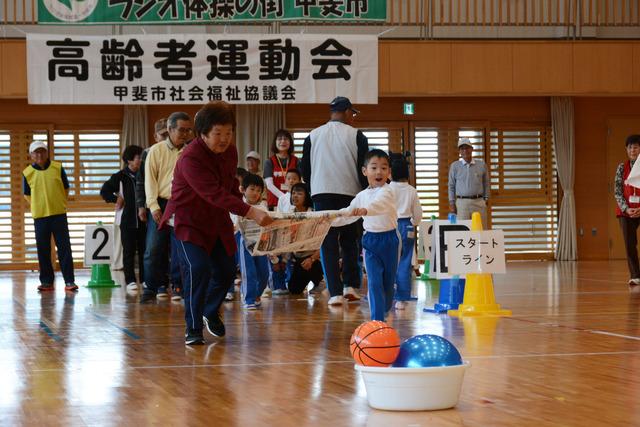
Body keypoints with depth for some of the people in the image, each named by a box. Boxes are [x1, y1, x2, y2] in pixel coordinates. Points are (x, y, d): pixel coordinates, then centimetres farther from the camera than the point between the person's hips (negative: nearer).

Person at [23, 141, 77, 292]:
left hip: (59, 215, -1)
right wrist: (38, 207, 4)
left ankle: (69, 281, -2)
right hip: (39, 216, 1)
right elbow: (27, 195, 11)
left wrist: (60, 204, 4)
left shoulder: (58, 168, 1)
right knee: (43, 250, 5)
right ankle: (46, 282, 12)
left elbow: (66, 188, 10)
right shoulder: (28, 173, 1)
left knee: (64, 248, -3)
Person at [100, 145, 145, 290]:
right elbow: (104, 191, 3)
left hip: (143, 220, 2)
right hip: (127, 220, -2)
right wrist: (116, 200, -3)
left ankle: (145, 279, 13)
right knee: (129, 252, 3)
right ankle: (130, 281, 6)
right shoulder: (120, 177, -1)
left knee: (144, 251, 6)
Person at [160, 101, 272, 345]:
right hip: (188, 221, -7)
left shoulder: (230, 152, -3)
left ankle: (210, 313, 39)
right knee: (198, 269, -23)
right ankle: (193, 329, -9)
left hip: (217, 221, 7)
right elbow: (215, 194, -38)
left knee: (226, 271, 10)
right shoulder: (191, 158, -29)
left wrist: (240, 213, 2)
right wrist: (251, 212, -46)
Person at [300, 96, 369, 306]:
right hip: (350, 194, -1)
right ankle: (350, 285, 8)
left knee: (328, 244, 2)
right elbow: (363, 169, -4)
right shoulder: (356, 136, -1)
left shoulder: (313, 136, 8)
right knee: (349, 241, 15)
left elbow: (305, 169, 11)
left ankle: (335, 292, -5)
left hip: (321, 195, 1)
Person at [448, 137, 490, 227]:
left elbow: (486, 184, 13)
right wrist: (452, 203, 3)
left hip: (479, 202, 1)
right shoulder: (454, 166, 7)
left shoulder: (481, 165, 8)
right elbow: (451, 186, 9)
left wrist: (486, 199, 6)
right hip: (462, 202, -1)